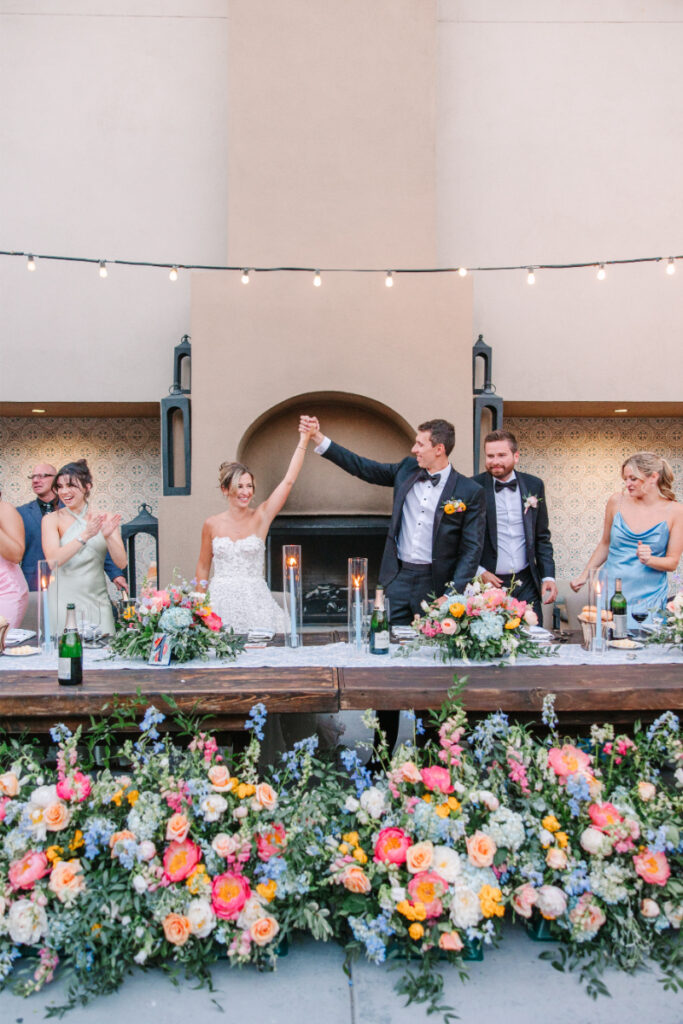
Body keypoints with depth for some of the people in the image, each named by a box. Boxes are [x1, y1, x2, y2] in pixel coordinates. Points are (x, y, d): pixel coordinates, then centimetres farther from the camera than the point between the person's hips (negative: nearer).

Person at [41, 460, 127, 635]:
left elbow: (121, 563, -2)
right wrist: (85, 536, -26)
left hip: (98, 602, 2)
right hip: (64, 602, -2)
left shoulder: (104, 518, 4)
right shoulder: (52, 519, -1)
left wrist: (108, 536, -19)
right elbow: (53, 560, -16)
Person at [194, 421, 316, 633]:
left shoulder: (260, 518, -1)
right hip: (221, 601, 0)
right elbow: (203, 567, 11)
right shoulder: (212, 525, 2)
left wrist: (303, 442, -10)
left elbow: (288, 481, -7)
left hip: (255, 602, 0)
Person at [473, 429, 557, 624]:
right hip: (488, 583, -3)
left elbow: (542, 536, 12)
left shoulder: (534, 485, 7)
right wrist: (478, 571, -10)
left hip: (526, 584, 3)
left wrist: (548, 576, 5)